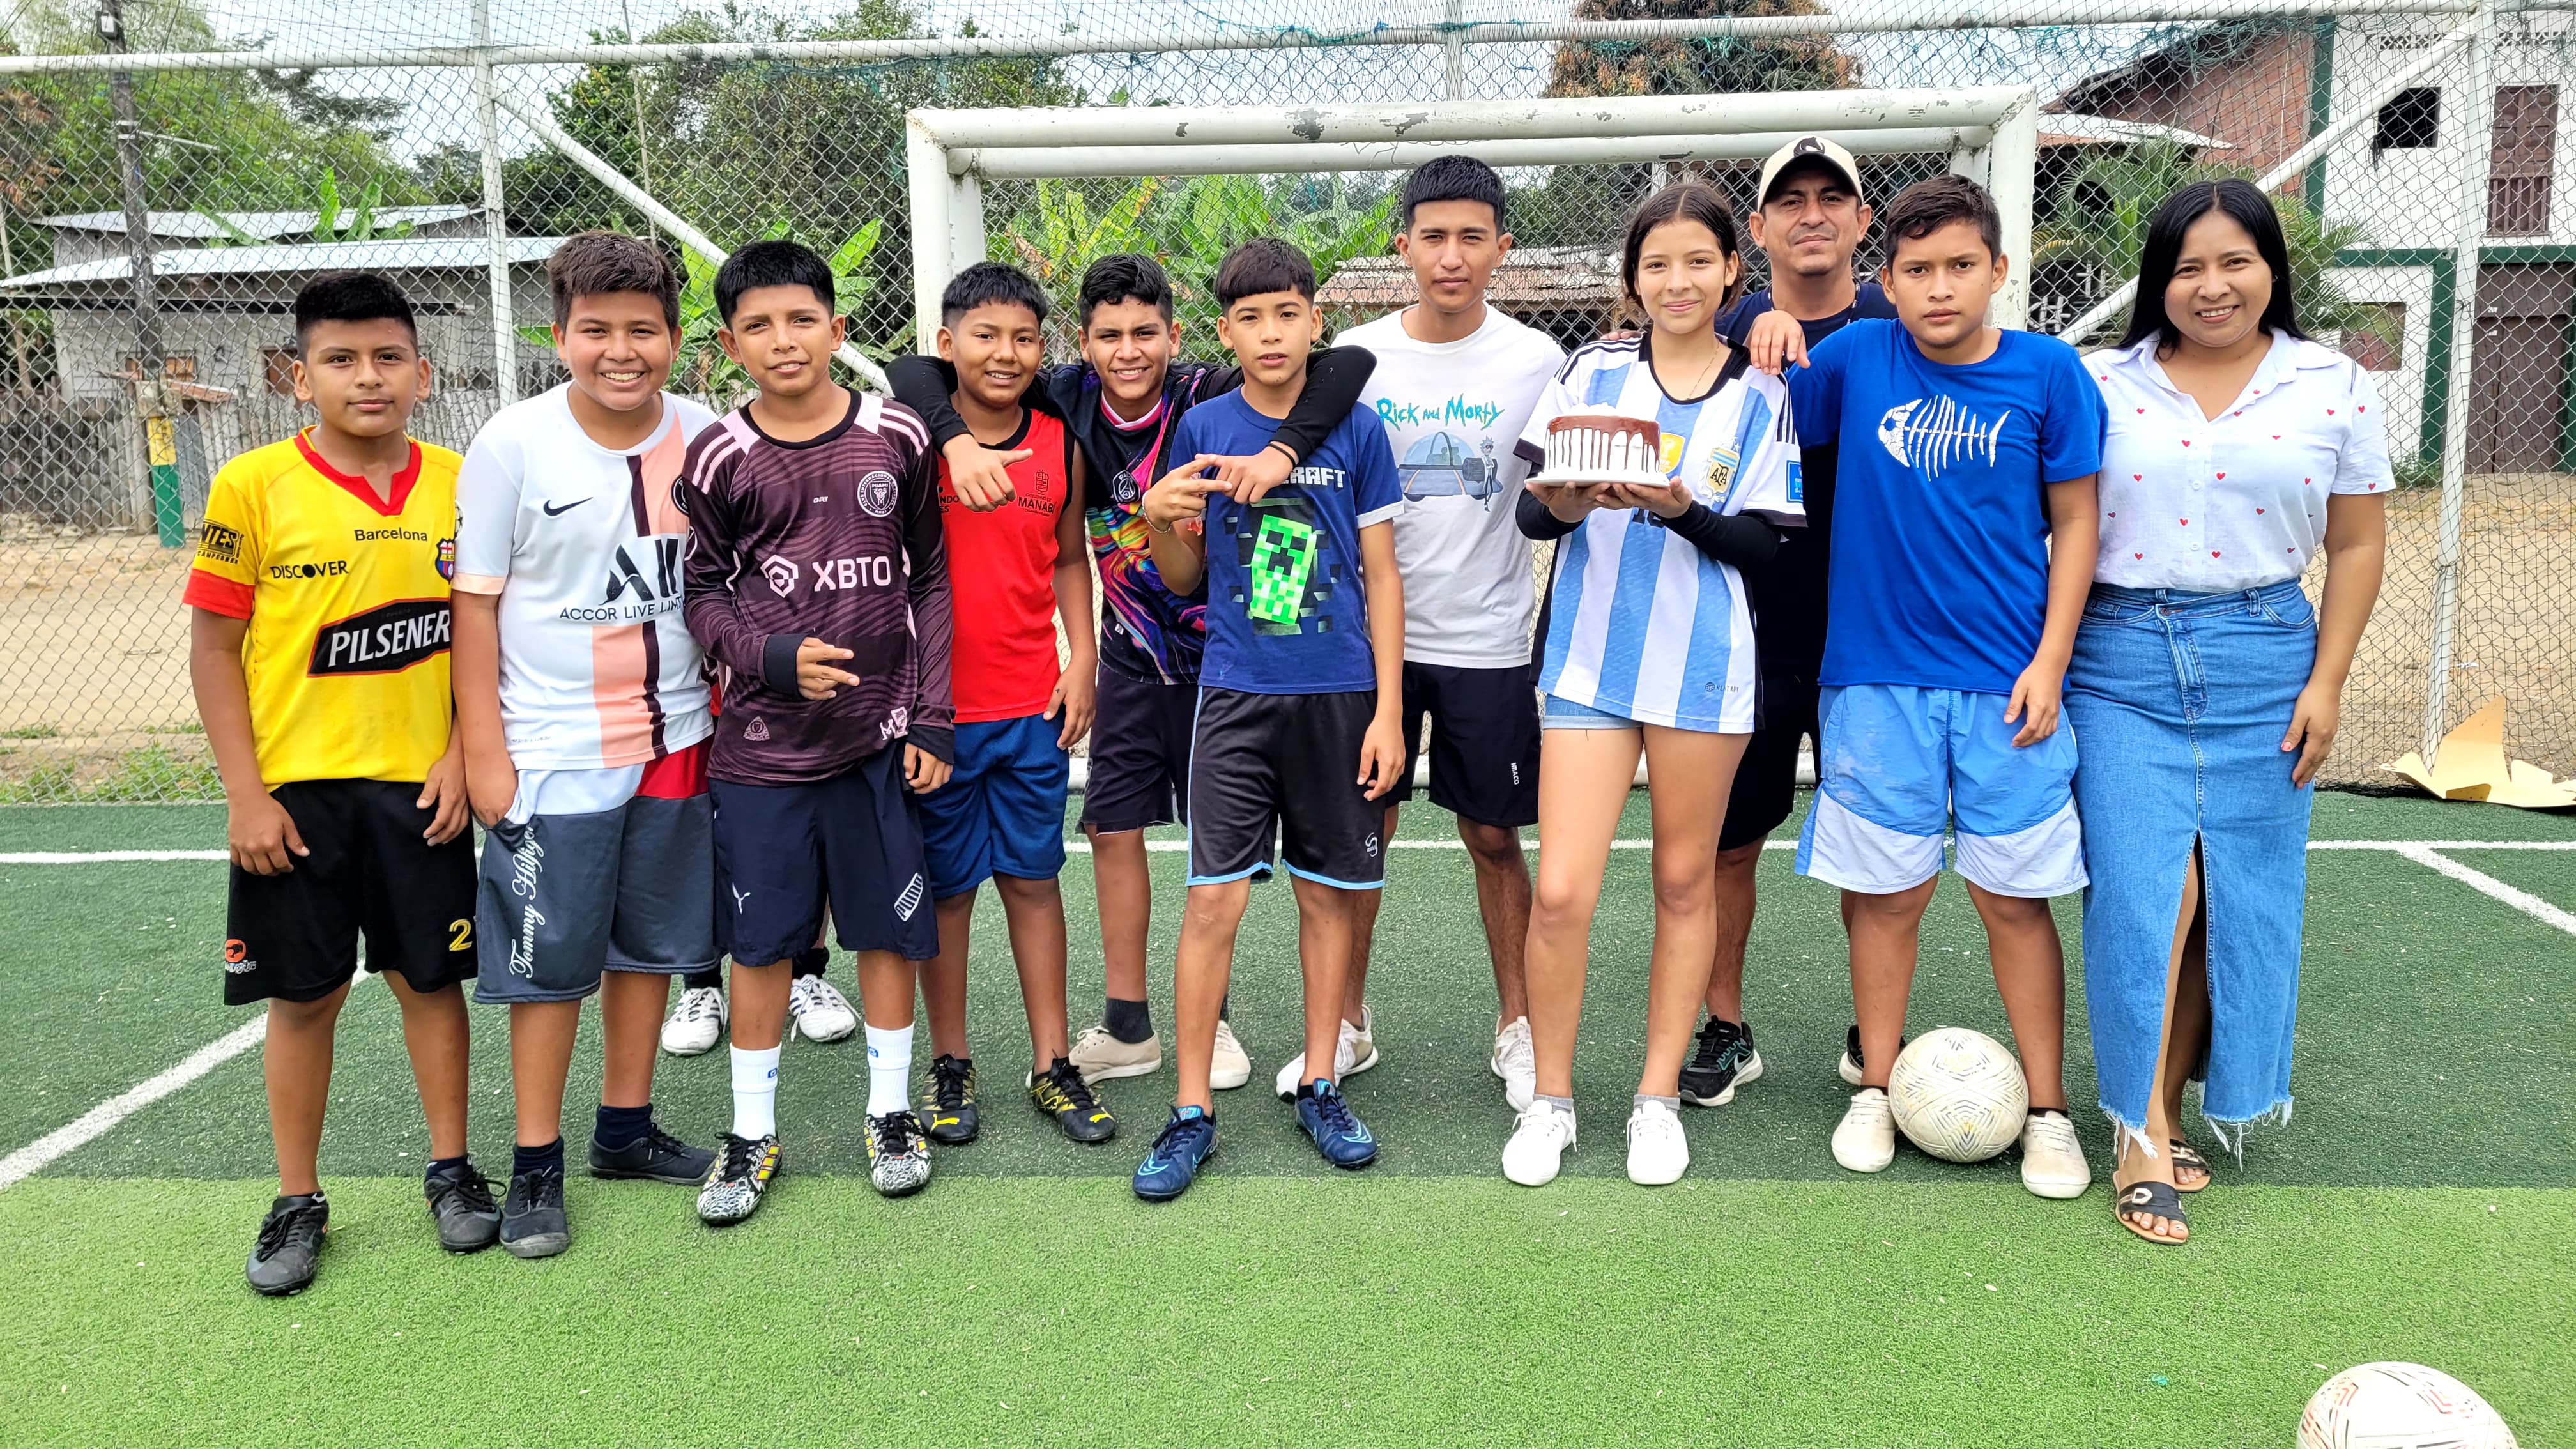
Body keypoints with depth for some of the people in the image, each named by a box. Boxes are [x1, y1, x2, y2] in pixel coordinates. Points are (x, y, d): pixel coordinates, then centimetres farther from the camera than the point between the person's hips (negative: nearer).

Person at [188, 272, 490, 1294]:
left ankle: (451, 1169, 28)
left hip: (418, 785, 2)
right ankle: (297, 1202, 24)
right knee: (304, 994, 8)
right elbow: (213, 645, -4)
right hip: (294, 788, -1)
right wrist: (245, 795, -8)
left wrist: (461, 753, -4)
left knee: (430, 977, 11)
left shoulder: (457, 484, 0)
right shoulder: (253, 487, -7)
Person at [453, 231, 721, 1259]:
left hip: (674, 740, 4)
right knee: (549, 961, 3)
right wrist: (483, 751, -9)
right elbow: (475, 603, -6)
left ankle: (626, 1128, 30)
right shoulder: (514, 446, -10)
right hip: (552, 751, -3)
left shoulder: (702, 442, -1)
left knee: (651, 942, 14)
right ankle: (536, 1165, 17)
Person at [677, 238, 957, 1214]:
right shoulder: (720, 457, 0)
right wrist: (774, 658, -15)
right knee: (761, 940, 7)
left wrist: (932, 720, -1)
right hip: (761, 740, 0)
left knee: (889, 929, 8)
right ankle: (752, 1134, 23)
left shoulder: (898, 439, 1)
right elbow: (703, 593, 5)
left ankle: (891, 1114, 26)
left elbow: (931, 580, 4)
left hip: (881, 734, 0)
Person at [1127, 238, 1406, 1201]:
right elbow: (1184, 579, 8)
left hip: (1339, 697, 1)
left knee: (1329, 894, 9)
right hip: (1235, 695, 0)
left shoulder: (1356, 429, 1)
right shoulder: (1202, 429, 2)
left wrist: (1387, 710, -2)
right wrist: (1159, 519, -14)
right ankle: (1192, 1112, 7)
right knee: (1215, 898, -4)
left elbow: (1381, 577, 3)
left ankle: (1319, 1086, 24)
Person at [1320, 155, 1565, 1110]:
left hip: (1488, 640, -1)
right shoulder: (1353, 357, 1)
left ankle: (1517, 1028, 23)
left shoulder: (1535, 360, -1)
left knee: (1494, 837, 7)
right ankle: (1346, 1026, 23)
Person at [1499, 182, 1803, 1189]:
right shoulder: (1593, 373, 5)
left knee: (1685, 881, 10)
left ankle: (1658, 1095, 25)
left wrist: (1681, 509, -18)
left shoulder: (1759, 397, 4)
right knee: (1561, 890, -7)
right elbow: (1529, 512, 3)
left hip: (1703, 669, 1)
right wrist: (1562, 505, -19)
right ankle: (1550, 1098, 13)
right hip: (1590, 661, 0)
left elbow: (1762, 544, -1)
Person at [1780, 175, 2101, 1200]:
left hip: (2007, 682, 0)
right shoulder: (1856, 358, -1)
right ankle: (1876, 1092, 25)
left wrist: (2050, 660, -4)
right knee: (1884, 892, 9)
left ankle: (2047, 1112, 21)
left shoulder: (2047, 371, -2)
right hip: (1877, 679, 1)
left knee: (2015, 897, 6)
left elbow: (2074, 519, 2)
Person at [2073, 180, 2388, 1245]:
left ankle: (2157, 1121, 18)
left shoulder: (2334, 387, 6)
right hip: (2122, 663, -1)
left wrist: (2325, 684, 1)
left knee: (2238, 899, 4)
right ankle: (2145, 1140, 1)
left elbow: (2357, 547, 8)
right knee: (2146, 891, -8)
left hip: (2263, 665, 2)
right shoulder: (2102, 385, 3)